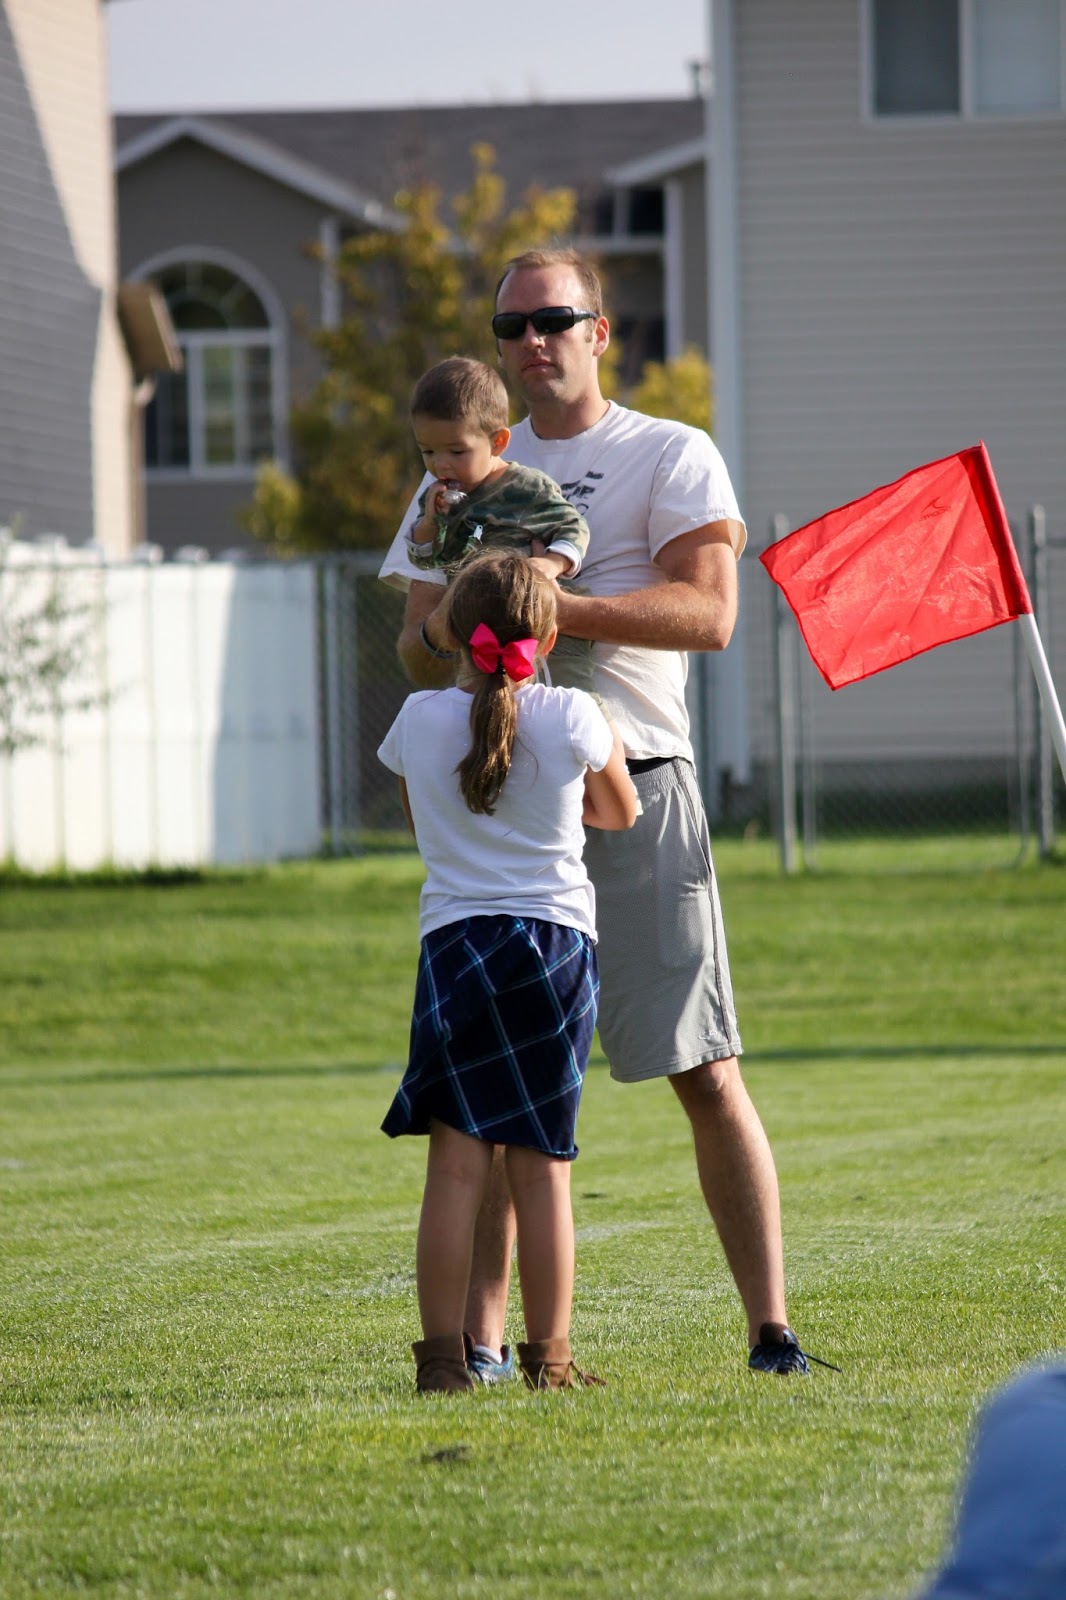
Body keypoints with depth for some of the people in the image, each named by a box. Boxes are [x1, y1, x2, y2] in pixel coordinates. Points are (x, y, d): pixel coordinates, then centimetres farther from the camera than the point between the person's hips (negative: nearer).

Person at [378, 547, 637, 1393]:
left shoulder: (419, 721, 2)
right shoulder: (574, 718, -2)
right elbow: (620, 812, 16)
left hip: (454, 940, 0)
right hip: (558, 942, 0)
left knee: (457, 1160, -2)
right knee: (543, 1164, 3)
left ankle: (444, 1355, -6)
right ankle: (549, 1356, 4)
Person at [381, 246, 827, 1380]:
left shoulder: (672, 457, 5)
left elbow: (708, 612, -10)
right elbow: (417, 654, 16)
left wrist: (548, 609, -18)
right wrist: (441, 627, -9)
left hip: (635, 786, -3)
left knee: (704, 1071, -6)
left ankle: (770, 1328, -4)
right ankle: (482, 1335, 3)